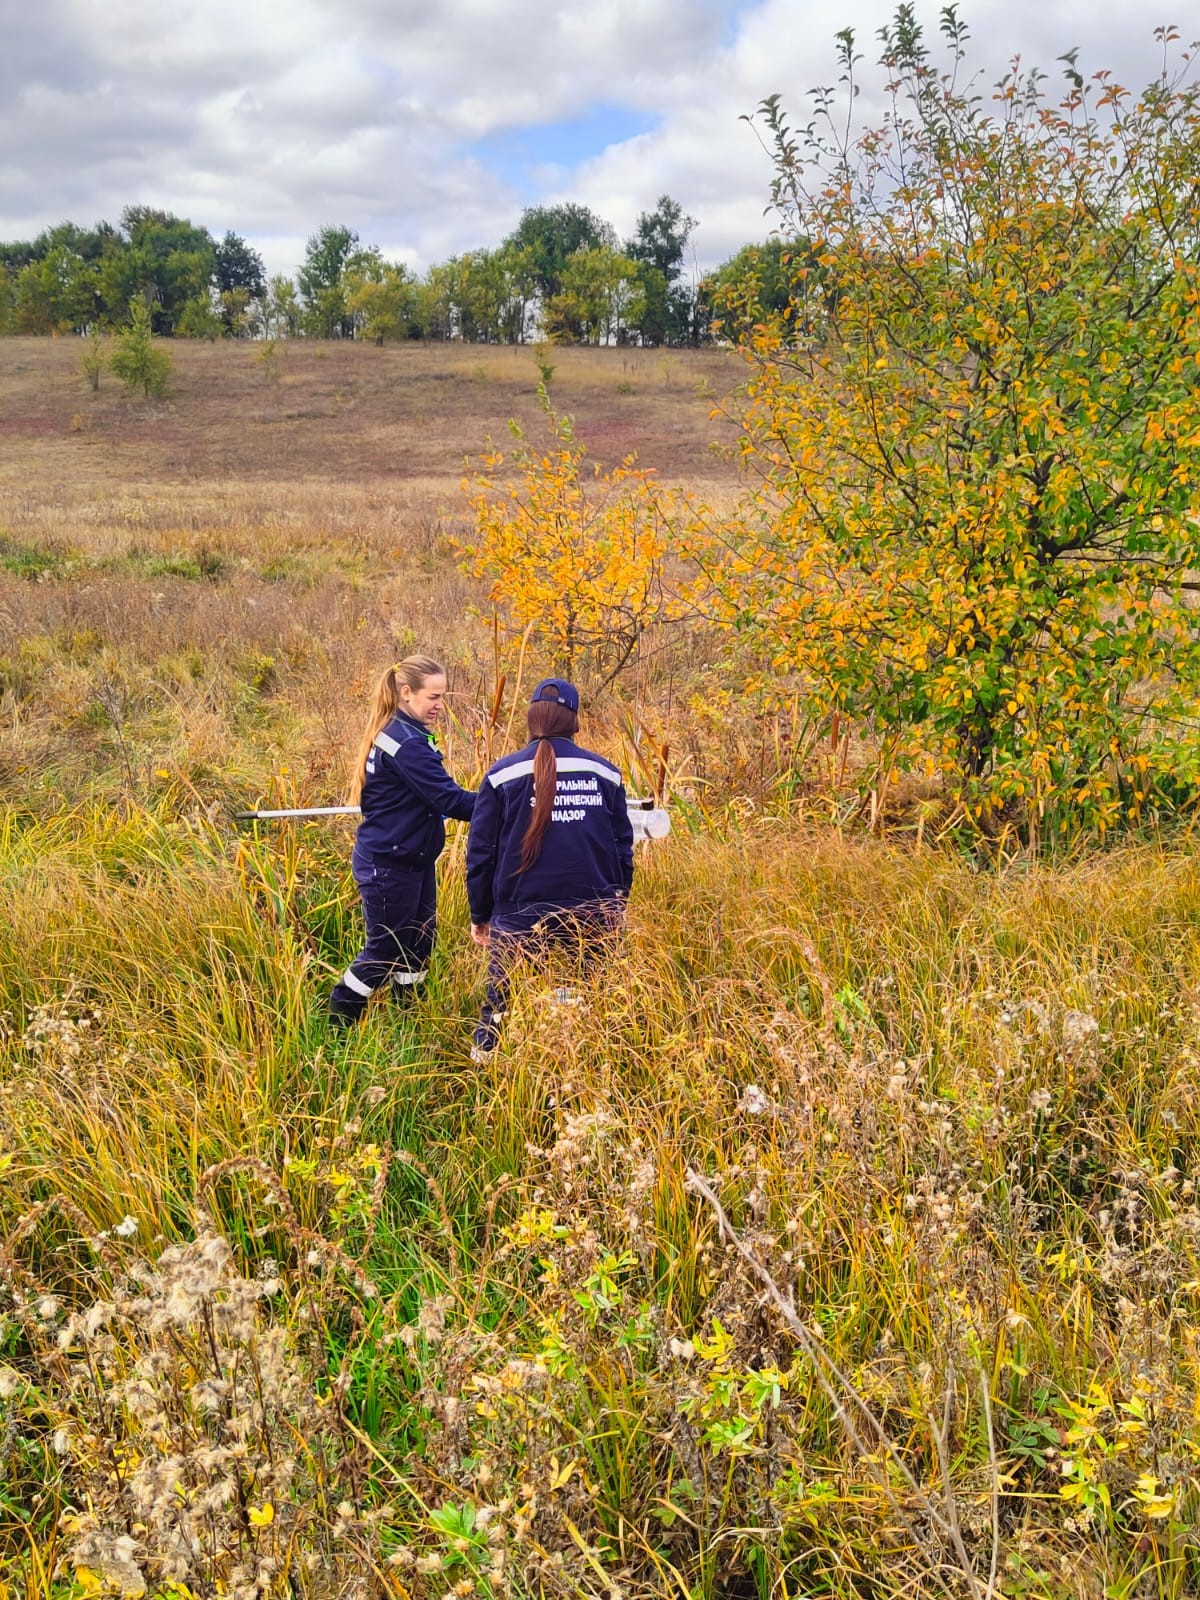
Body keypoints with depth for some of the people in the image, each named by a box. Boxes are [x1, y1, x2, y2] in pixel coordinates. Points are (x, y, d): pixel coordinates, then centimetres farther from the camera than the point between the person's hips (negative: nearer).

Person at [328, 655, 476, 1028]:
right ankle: (337, 1024, 18)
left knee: (420, 939, 16)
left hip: (414, 859, 9)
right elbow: (448, 799, -28)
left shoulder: (403, 733, 7)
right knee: (385, 948, 3)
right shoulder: (407, 744, -24)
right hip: (389, 865, -9)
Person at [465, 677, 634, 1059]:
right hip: (594, 917, 2)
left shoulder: (503, 775, -3)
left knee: (500, 1007, 12)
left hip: (521, 918, -2)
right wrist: (616, 904, 24)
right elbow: (623, 847, 10)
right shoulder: (605, 773, 3)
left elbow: (480, 852, -1)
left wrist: (480, 915, 11)